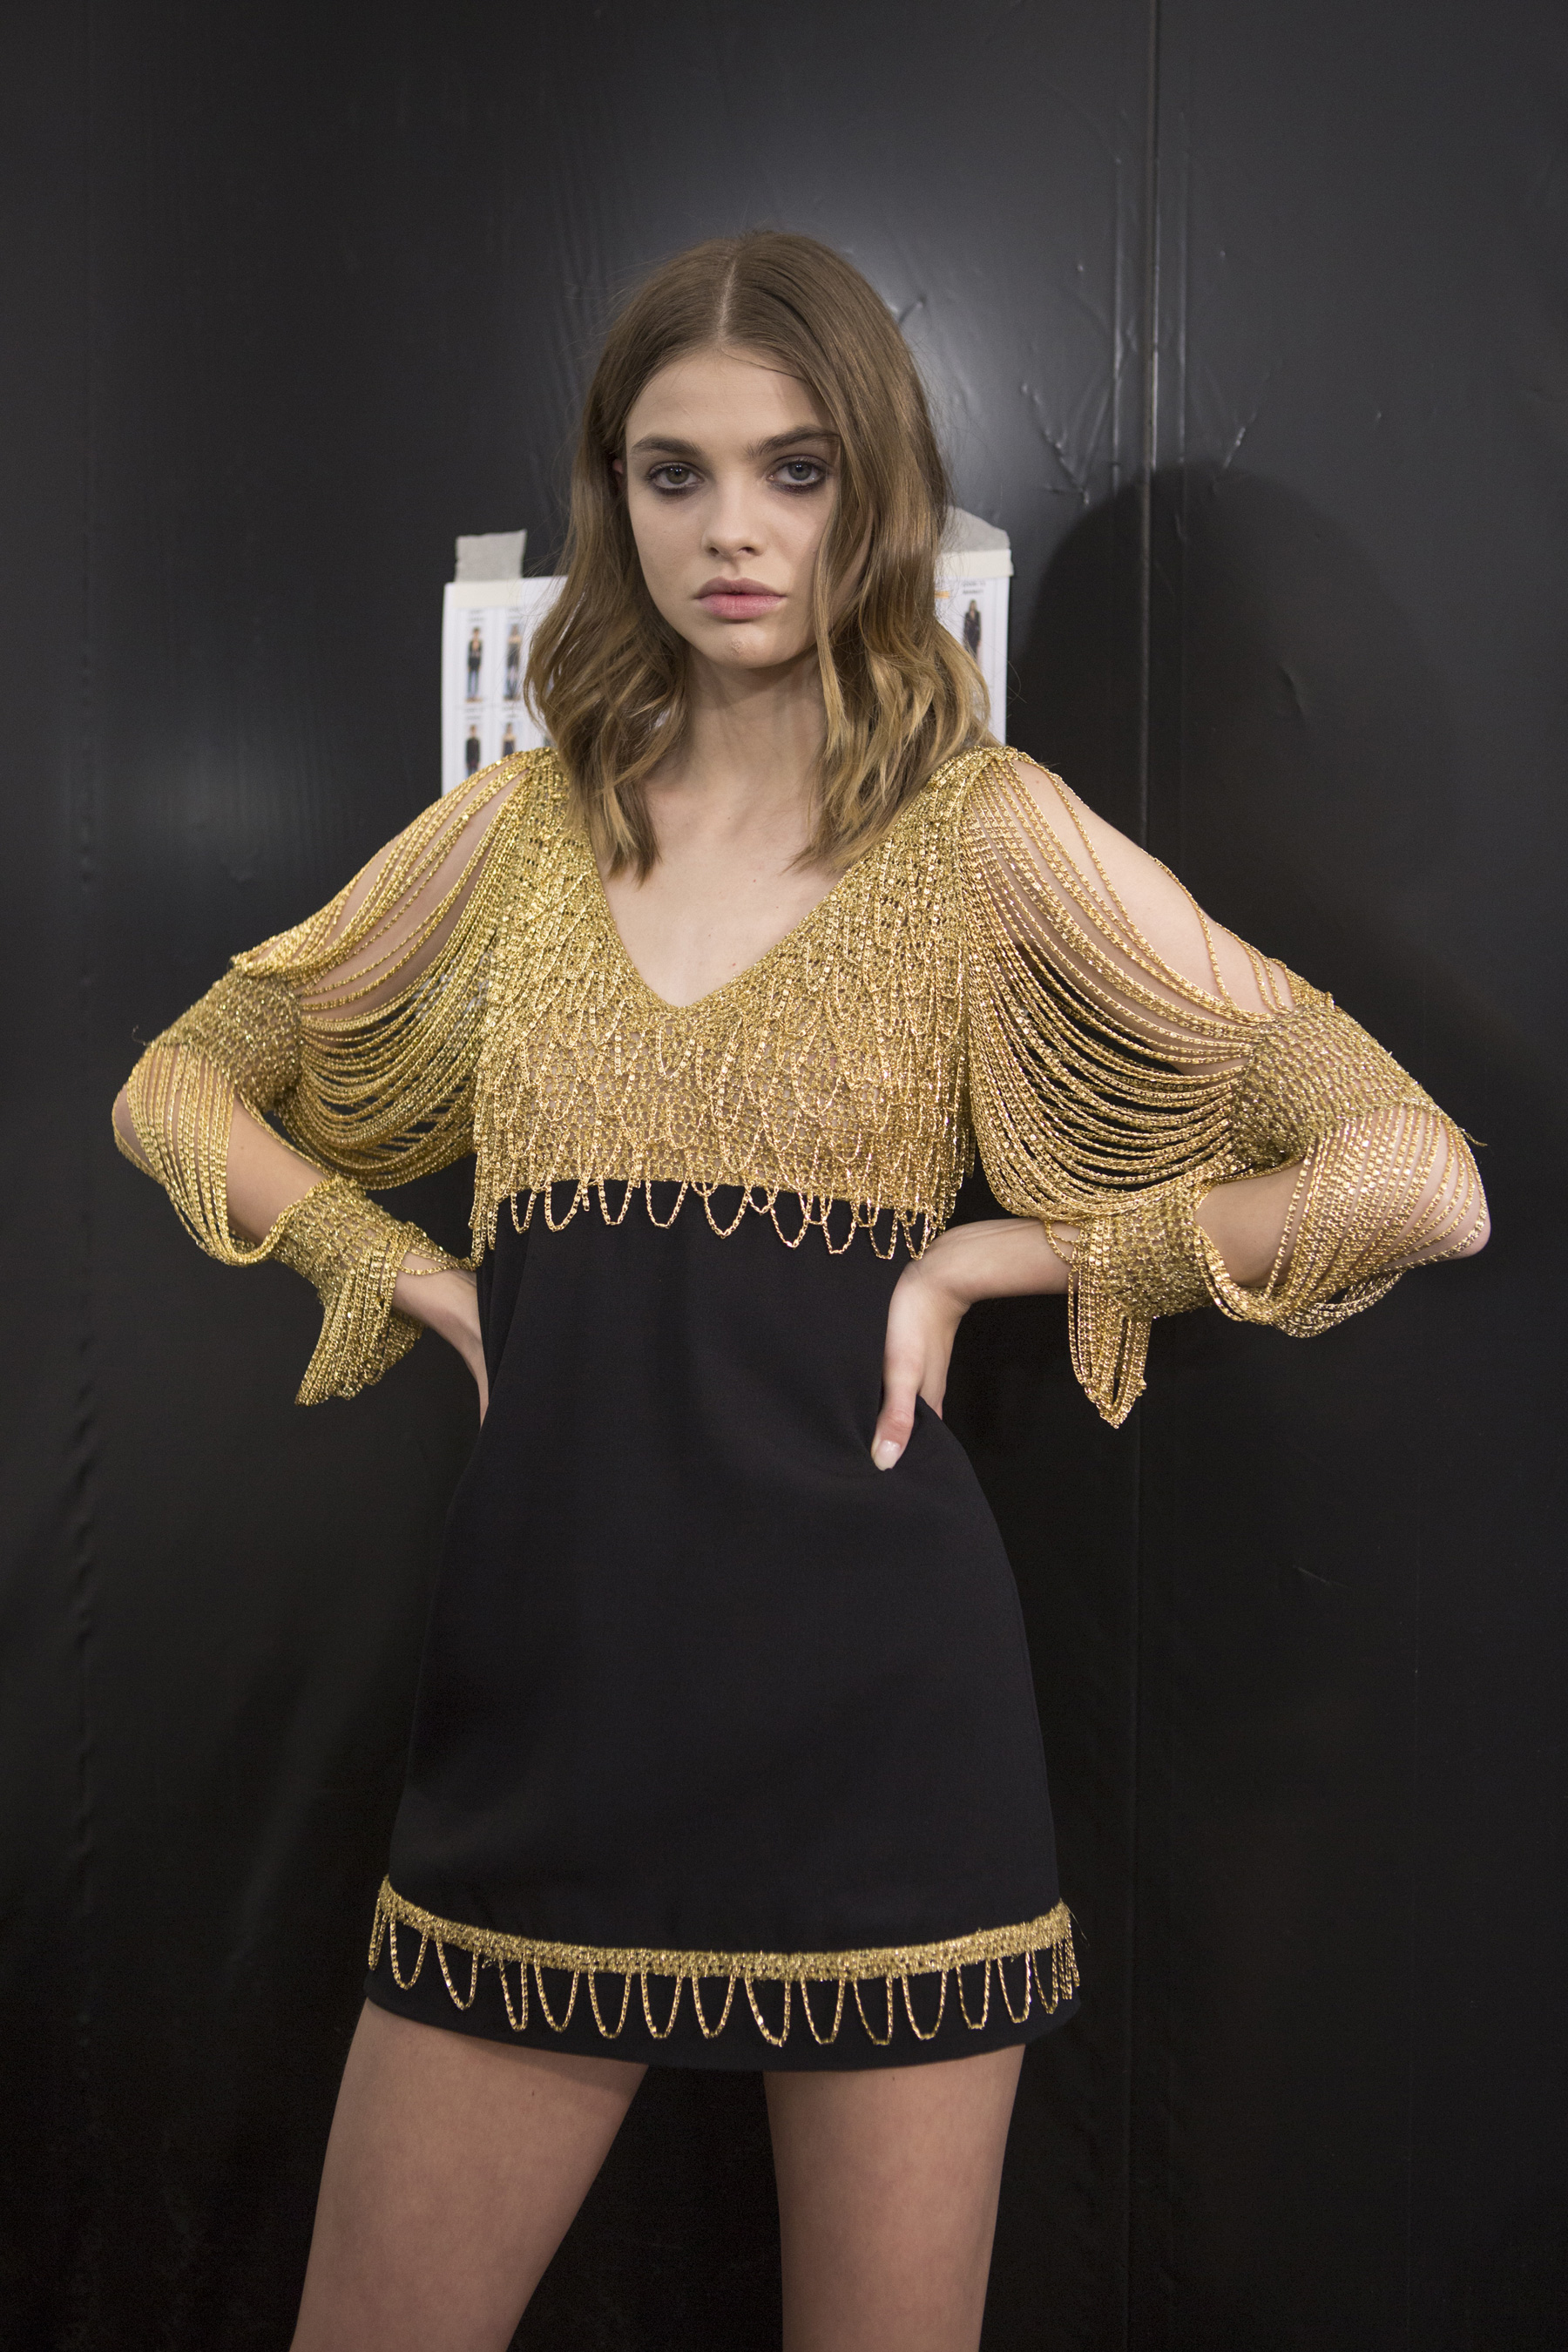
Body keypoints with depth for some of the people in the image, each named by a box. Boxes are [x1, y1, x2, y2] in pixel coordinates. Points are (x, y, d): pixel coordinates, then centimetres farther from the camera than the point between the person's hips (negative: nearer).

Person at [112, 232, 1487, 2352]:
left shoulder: (988, 833, -1)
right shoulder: (516, 829, 9)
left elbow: (1418, 1179, -5)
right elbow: (177, 1087, 18)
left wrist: (988, 1256, -7)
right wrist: (423, 1282, 4)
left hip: (873, 1699, -2)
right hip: (549, 1691, 3)